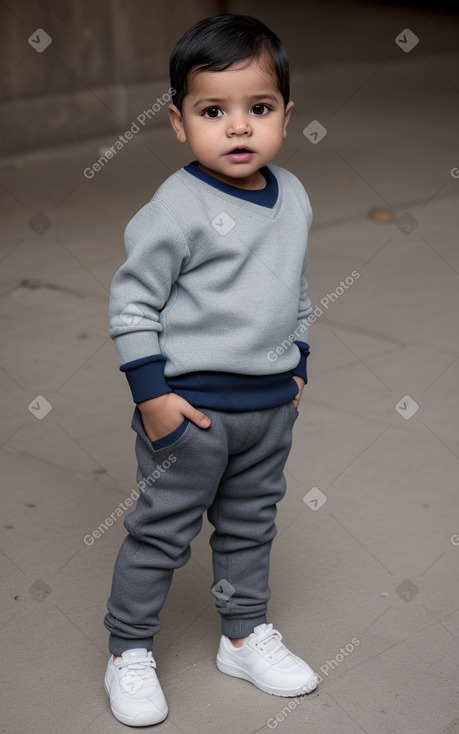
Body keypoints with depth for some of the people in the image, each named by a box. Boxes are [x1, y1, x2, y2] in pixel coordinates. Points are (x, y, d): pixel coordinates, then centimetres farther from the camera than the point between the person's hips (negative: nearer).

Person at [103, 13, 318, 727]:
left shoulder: (293, 196, 3)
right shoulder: (179, 206, -18)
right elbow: (132, 299, -15)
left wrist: (295, 366, 16)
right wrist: (151, 395, -17)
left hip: (272, 402, 6)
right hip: (191, 404, -6)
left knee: (251, 525, 20)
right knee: (161, 533, 5)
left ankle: (247, 634, 38)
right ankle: (129, 653, 22)